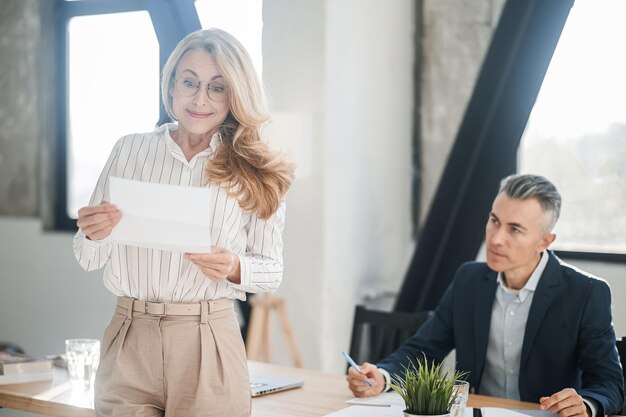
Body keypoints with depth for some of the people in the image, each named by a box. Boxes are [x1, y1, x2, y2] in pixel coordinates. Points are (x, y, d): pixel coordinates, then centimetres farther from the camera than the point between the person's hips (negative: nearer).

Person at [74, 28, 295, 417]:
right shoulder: (131, 149, 3)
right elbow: (90, 260, 7)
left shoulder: (256, 173, -1)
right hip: (129, 344, 1)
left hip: (208, 343, -1)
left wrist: (234, 268, -16)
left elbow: (272, 270, 4)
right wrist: (93, 234, -15)